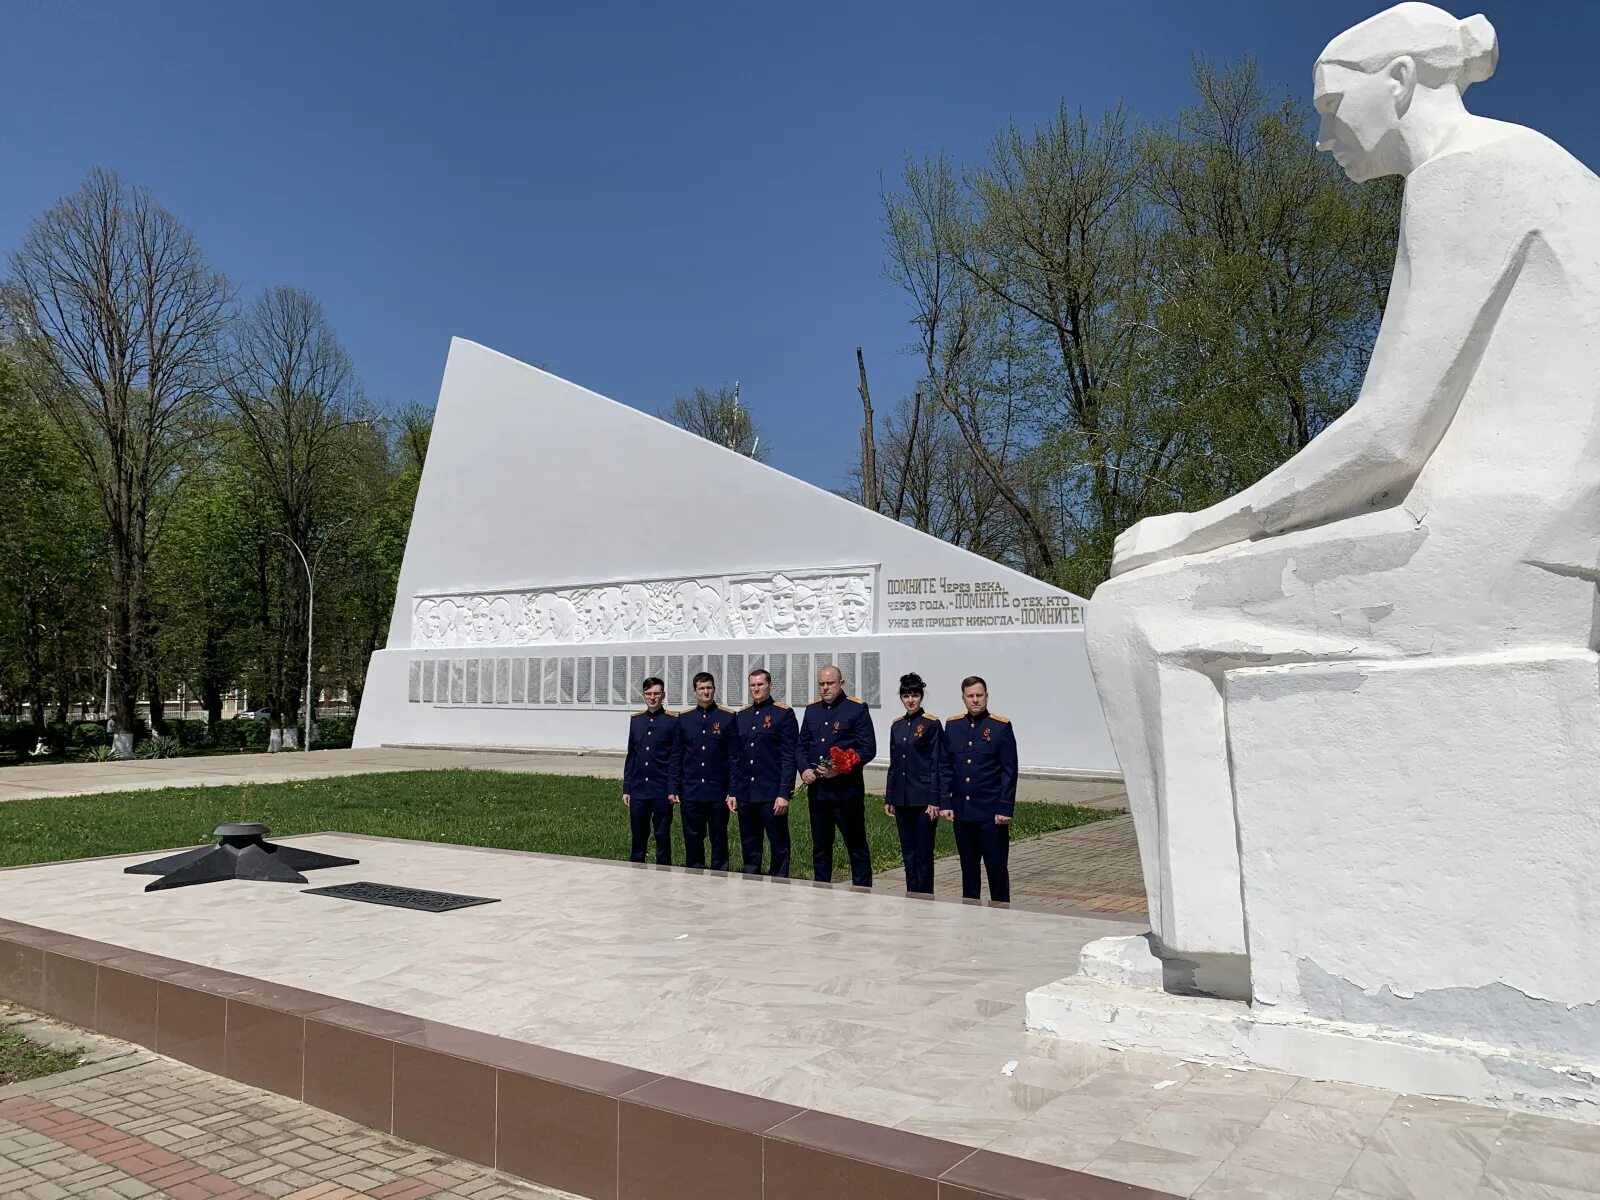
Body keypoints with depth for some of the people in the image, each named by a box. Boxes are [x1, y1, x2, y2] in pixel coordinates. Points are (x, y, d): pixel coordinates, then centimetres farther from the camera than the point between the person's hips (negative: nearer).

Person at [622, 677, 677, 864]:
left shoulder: (673, 720, -3)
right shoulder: (636, 720, 9)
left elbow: (676, 757, -4)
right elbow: (630, 756, 12)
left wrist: (672, 789, -9)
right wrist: (626, 789, 9)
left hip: (662, 791, -3)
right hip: (638, 790, 4)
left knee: (662, 836, 5)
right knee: (638, 837, 9)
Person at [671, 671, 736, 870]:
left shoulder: (728, 717, -1)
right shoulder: (684, 718, 6)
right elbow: (677, 757, 9)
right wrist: (674, 789, 4)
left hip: (718, 792, -2)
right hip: (690, 792, 2)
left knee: (719, 841, 6)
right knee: (692, 842, 8)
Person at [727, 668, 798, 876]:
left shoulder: (784, 714, -4)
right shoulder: (741, 716, 12)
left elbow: (789, 757, -8)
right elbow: (735, 757, 15)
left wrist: (784, 794, -14)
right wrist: (732, 792, 10)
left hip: (772, 795, -5)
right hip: (745, 795, 5)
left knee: (779, 846, 3)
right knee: (749, 848, 10)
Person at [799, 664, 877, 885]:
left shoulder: (857, 709, -5)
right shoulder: (812, 709, 12)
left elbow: (868, 749, -9)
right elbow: (802, 745, 16)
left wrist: (840, 769, -18)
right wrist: (804, 769, -4)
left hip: (846, 789, -5)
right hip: (816, 788, 5)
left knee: (856, 845, 2)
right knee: (820, 846, 13)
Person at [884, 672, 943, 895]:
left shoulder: (932, 724, -7)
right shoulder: (897, 725, 10)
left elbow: (938, 765, -8)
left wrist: (934, 800, -13)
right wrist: (889, 799, 12)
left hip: (923, 798, -6)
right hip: (902, 799, 6)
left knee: (924, 851, 0)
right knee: (907, 851, 11)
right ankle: (911, 897, 20)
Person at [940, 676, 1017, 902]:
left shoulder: (1001, 727, -4)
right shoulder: (952, 725, 6)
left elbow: (1010, 771, -6)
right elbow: (946, 767, 9)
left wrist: (1005, 808, -11)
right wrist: (945, 803, 2)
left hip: (991, 813, -4)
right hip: (962, 811, 4)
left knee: (997, 867, 2)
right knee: (968, 868, 12)